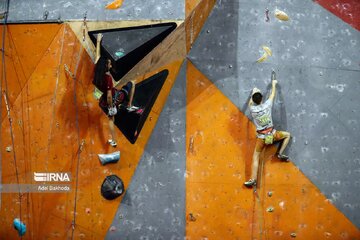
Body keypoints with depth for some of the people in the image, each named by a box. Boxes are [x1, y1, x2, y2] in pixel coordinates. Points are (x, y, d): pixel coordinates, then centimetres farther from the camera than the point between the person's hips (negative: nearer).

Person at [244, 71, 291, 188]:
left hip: (261, 137, 0)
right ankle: (280, 154, 15)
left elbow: (250, 102, 20)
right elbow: (273, 94, 10)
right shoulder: (267, 105, -8)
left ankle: (253, 179, -3)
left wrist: (253, 92, 35)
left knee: (255, 157, 5)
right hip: (272, 134, 0)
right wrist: (273, 83, 27)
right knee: (287, 135, 26)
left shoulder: (252, 109, -6)